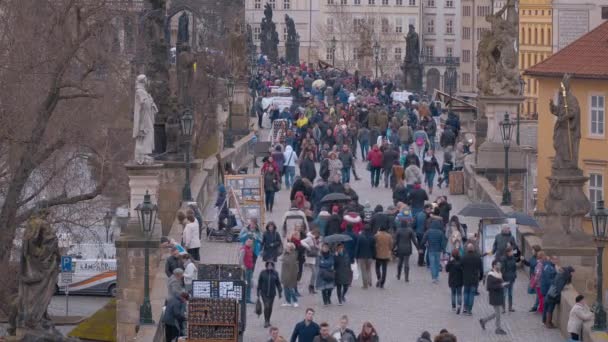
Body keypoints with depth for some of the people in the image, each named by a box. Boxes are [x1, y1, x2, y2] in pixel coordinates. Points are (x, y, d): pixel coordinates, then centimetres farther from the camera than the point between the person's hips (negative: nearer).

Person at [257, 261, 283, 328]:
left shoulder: (275, 273, 1)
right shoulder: (263, 273, -3)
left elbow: (278, 283, 7)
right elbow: (259, 283, 3)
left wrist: (280, 292, 5)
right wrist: (258, 292, 3)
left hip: (272, 293, 2)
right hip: (264, 293, -2)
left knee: (270, 307, 10)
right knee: (266, 306, -13)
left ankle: (268, 321, 25)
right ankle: (266, 322, -6)